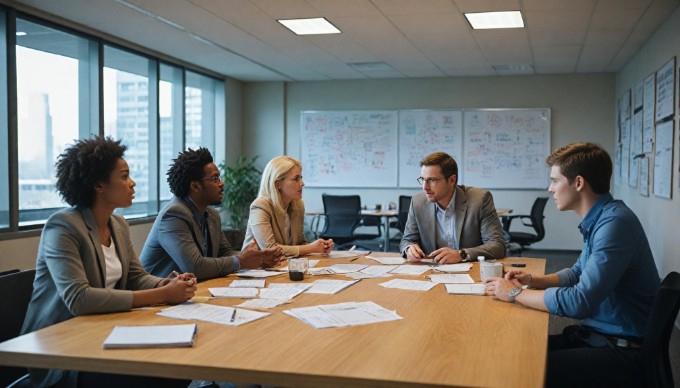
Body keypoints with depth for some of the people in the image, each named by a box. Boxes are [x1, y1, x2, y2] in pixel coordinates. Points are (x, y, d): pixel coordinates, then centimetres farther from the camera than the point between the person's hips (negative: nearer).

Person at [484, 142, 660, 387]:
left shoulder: (615, 222, -21)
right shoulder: (597, 220, 9)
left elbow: (579, 302, -26)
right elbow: (578, 274, 24)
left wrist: (515, 293, -13)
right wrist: (532, 281, 8)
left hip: (624, 350, -9)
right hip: (595, 333, 9)